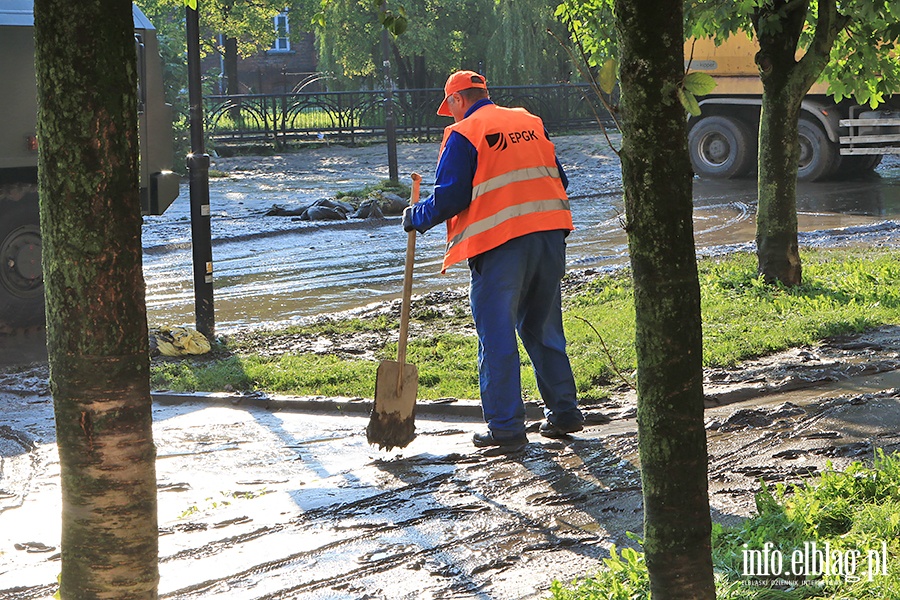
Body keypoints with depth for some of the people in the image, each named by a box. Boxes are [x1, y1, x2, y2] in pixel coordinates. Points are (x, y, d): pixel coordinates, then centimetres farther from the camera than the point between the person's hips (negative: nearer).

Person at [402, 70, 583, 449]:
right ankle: (564, 412, 19)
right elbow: (558, 179, 18)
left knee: (497, 337, 0)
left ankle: (506, 427, 1)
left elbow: (449, 196, -8)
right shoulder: (532, 123, 16)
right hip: (549, 234, 6)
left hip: (499, 245, -6)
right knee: (544, 329, 17)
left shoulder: (463, 134, -3)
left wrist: (417, 218, 9)